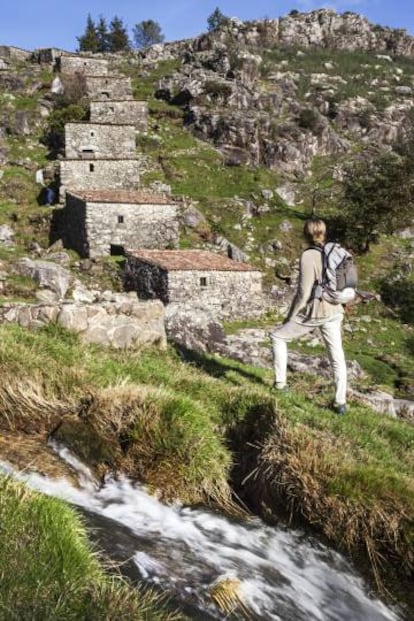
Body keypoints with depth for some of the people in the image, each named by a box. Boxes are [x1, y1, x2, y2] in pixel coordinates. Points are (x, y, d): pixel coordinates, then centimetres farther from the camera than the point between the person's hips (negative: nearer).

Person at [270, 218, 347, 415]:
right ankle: (340, 402, 16)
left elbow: (303, 292, -18)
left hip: (313, 313, -6)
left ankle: (280, 382, 16)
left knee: (278, 336, 15)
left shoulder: (308, 256, -17)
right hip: (333, 312, 6)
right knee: (337, 357, 14)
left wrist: (290, 316, -5)